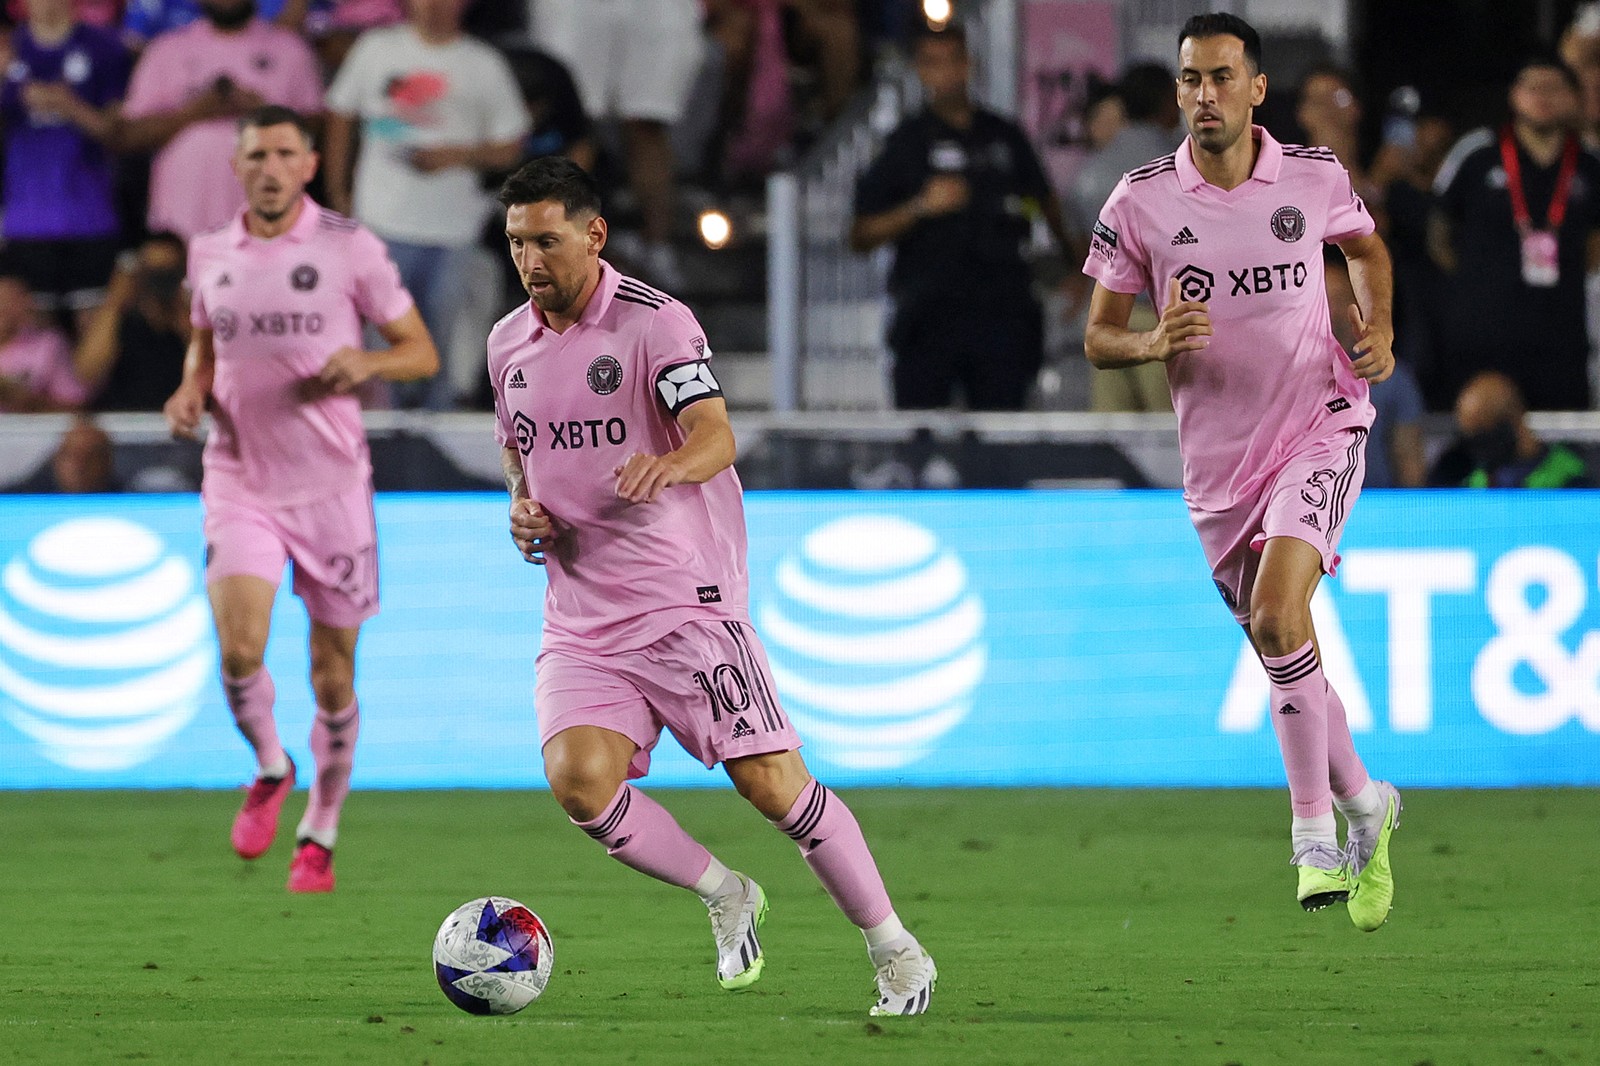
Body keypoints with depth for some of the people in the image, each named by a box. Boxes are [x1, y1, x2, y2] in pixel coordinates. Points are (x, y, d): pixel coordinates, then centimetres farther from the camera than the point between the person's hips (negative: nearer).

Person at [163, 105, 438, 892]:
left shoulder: (349, 248, -4)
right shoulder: (210, 255, 6)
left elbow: (421, 351, 1)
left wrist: (364, 364, -19)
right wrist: (191, 393, 2)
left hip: (332, 485, -1)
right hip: (239, 482, 1)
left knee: (333, 672, 5)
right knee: (239, 647, -18)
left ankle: (319, 833, 24)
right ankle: (270, 770, 12)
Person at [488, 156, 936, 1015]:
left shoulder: (656, 323, -9)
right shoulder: (508, 344, 10)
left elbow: (716, 436, -22)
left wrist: (668, 465, -45)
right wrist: (522, 508, 4)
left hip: (686, 601, -5)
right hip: (580, 617, 5)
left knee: (771, 780, -10)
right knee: (578, 780, -19)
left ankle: (894, 951, 7)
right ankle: (726, 897, 7)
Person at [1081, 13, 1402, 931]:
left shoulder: (1315, 177, -4)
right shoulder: (1141, 203, -5)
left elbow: (1366, 246, 19)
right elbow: (1099, 337, 2)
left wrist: (1379, 326, 1)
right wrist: (1157, 344, -20)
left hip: (1320, 425, -3)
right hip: (1218, 458, 3)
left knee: (1277, 615, -24)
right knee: (1285, 653, 9)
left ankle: (1316, 834, -14)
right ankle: (1365, 804, 34)